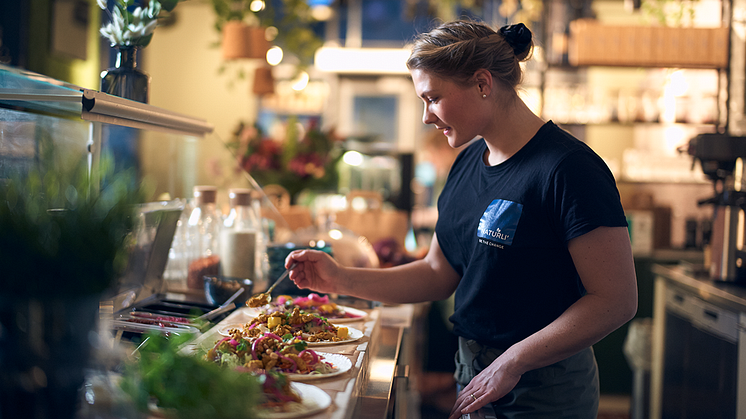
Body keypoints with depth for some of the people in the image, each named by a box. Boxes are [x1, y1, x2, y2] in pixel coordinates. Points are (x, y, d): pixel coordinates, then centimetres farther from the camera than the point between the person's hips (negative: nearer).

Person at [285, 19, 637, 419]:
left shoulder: (568, 169, -20)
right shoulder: (467, 163, 5)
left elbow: (616, 301, -21)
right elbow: (438, 274, 9)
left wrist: (514, 361, -22)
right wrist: (342, 279, -1)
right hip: (471, 375, 7)